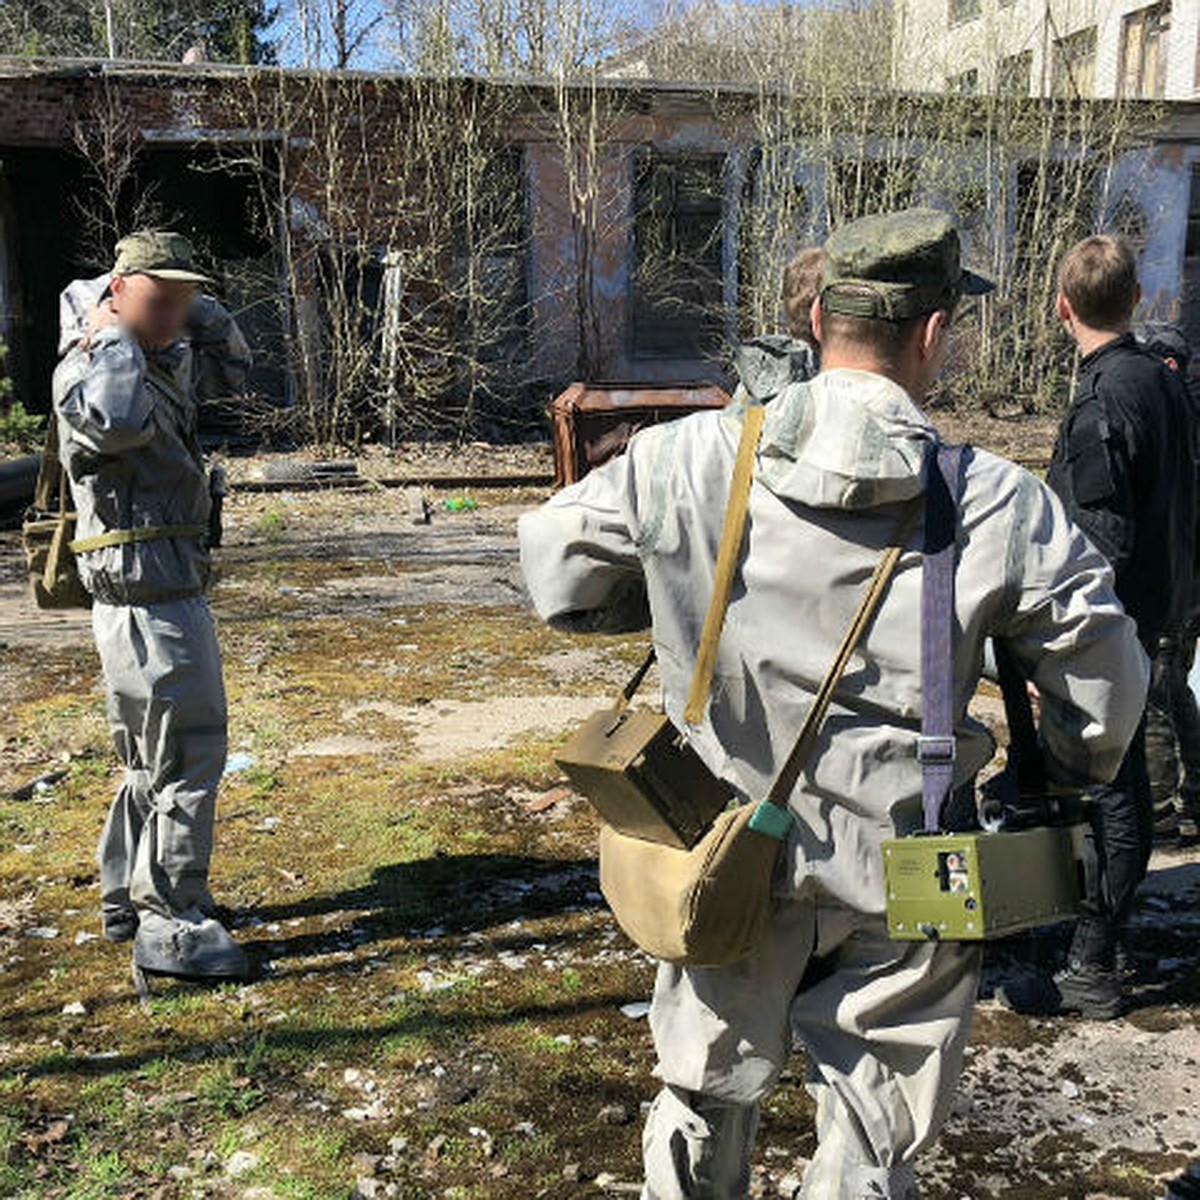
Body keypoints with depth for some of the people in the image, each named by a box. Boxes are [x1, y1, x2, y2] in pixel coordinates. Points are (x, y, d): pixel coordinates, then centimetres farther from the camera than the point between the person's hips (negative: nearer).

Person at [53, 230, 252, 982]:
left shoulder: (168, 364, 14)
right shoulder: (87, 371, -14)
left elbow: (233, 369, 29)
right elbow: (116, 419, -36)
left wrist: (194, 307, 13)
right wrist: (115, 334, -19)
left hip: (172, 593, 10)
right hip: (149, 601, -10)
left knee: (153, 760, 19)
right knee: (188, 759, -5)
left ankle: (129, 900, 33)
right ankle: (170, 927, 5)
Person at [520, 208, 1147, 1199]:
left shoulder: (690, 459, -12)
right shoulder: (998, 505, -14)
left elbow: (556, 565, 0)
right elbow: (1106, 682, -4)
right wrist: (1062, 783, 15)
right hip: (902, 883, -1)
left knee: (704, 1109, 26)